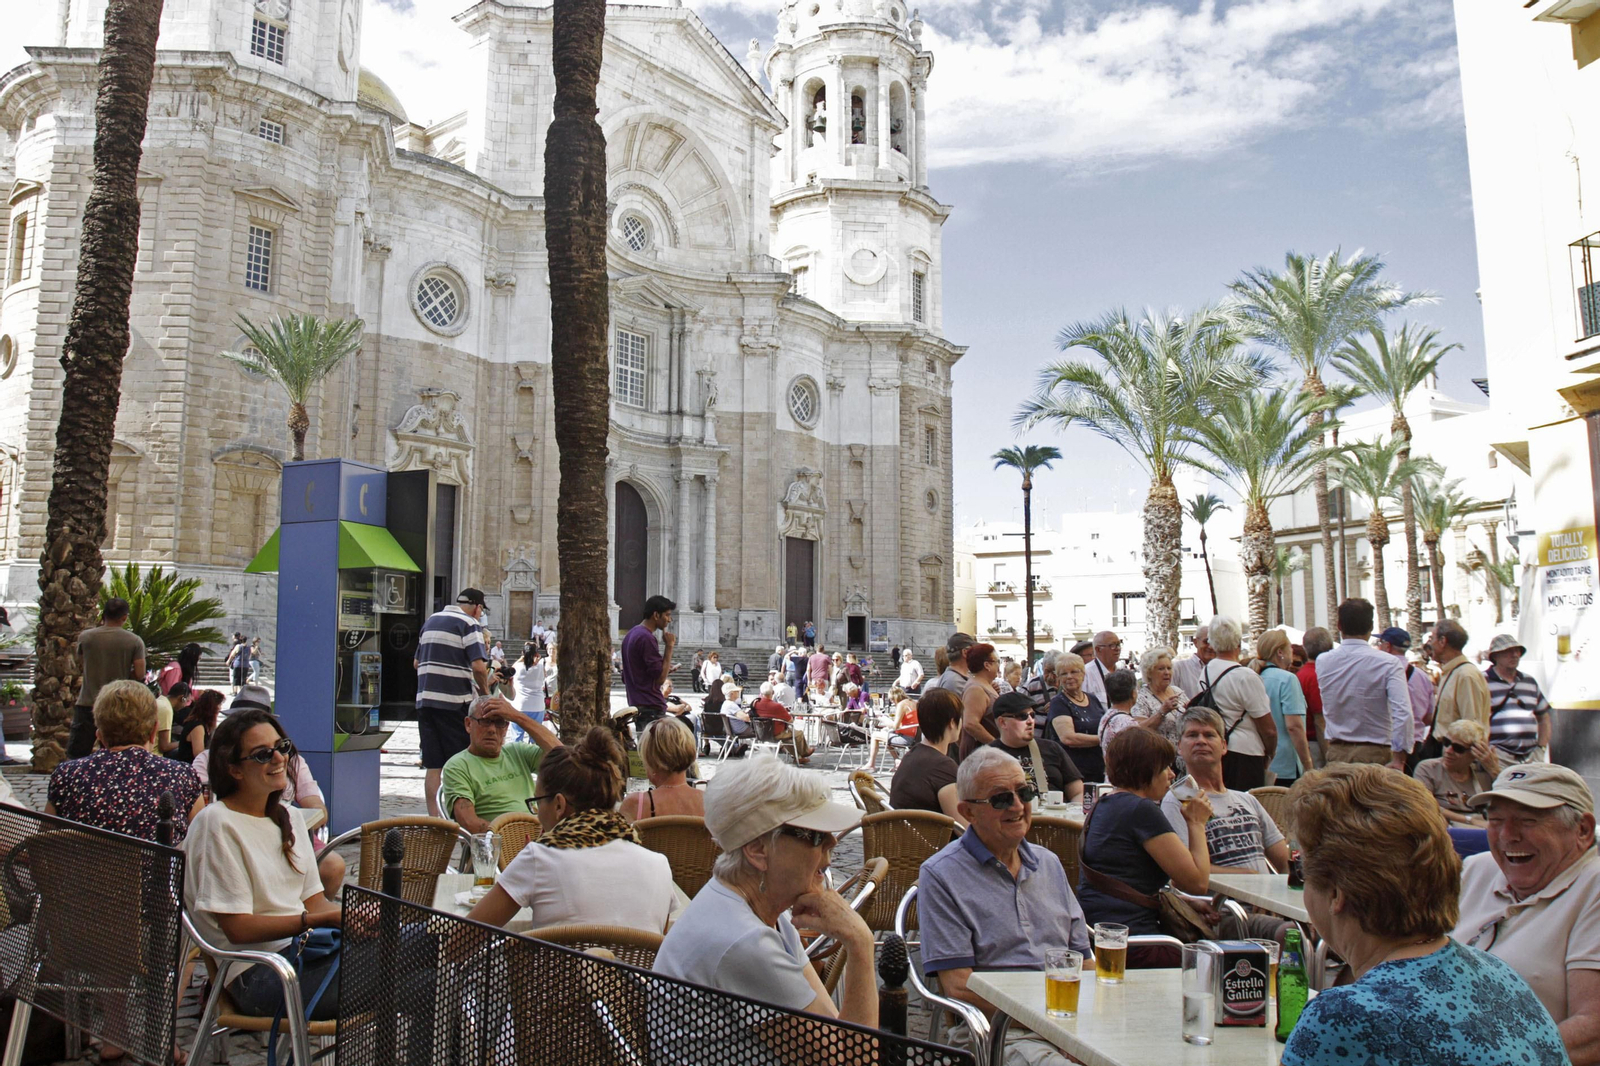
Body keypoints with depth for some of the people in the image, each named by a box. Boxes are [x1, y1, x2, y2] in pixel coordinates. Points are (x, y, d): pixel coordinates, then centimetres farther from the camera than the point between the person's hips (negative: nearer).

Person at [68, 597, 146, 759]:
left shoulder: (85, 637, -2)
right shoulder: (135, 641, -6)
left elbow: (81, 667, 10)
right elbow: (139, 674, -8)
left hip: (87, 704, 0)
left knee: (75, 757, 7)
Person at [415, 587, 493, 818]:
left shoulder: (430, 620, 17)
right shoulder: (469, 624, -5)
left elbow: (417, 663, 23)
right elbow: (478, 667, -15)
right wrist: (485, 694, -2)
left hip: (425, 699, 6)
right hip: (456, 702, -6)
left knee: (433, 766, 7)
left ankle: (434, 818, 9)